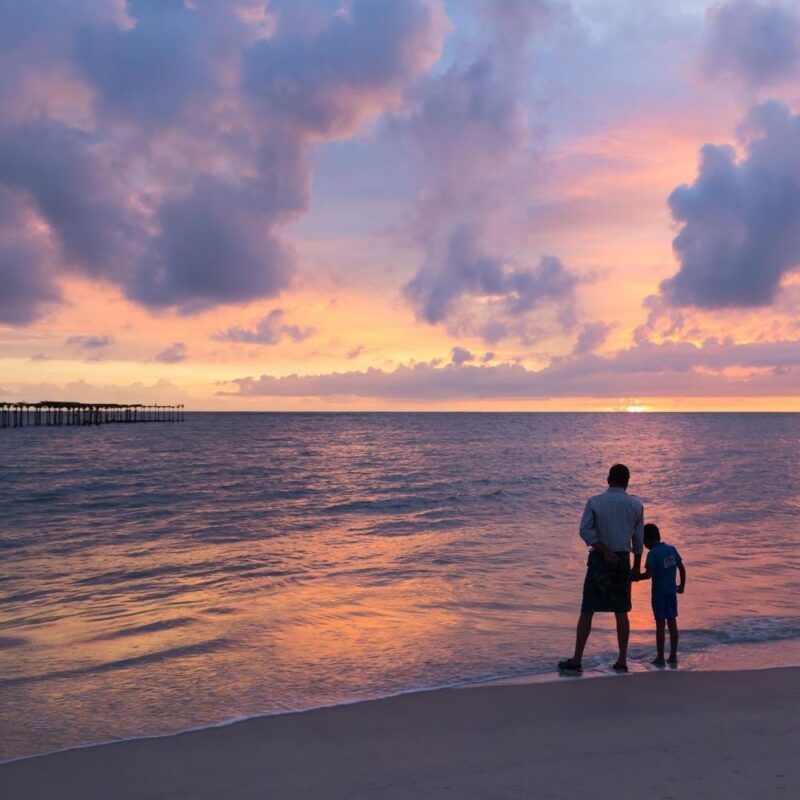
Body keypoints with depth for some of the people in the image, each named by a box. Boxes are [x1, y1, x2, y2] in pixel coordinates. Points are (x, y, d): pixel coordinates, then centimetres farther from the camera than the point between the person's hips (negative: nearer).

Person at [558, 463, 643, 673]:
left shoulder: (594, 502, -3)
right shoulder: (636, 504, 2)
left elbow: (585, 530, -15)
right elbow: (639, 538, 6)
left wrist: (605, 551, -15)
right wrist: (637, 565, 15)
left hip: (599, 559, -1)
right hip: (622, 561, 2)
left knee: (587, 611, 2)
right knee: (621, 612, 10)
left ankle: (576, 660, 3)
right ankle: (622, 661, 11)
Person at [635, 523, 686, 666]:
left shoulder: (653, 554, -14)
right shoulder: (672, 549, 5)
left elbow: (648, 574, -23)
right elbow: (682, 569, 10)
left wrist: (635, 578, -8)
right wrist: (682, 586, 22)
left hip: (658, 593, -6)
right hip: (672, 591, 6)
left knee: (660, 623, 0)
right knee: (672, 622, 10)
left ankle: (660, 658, 5)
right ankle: (673, 657, 16)